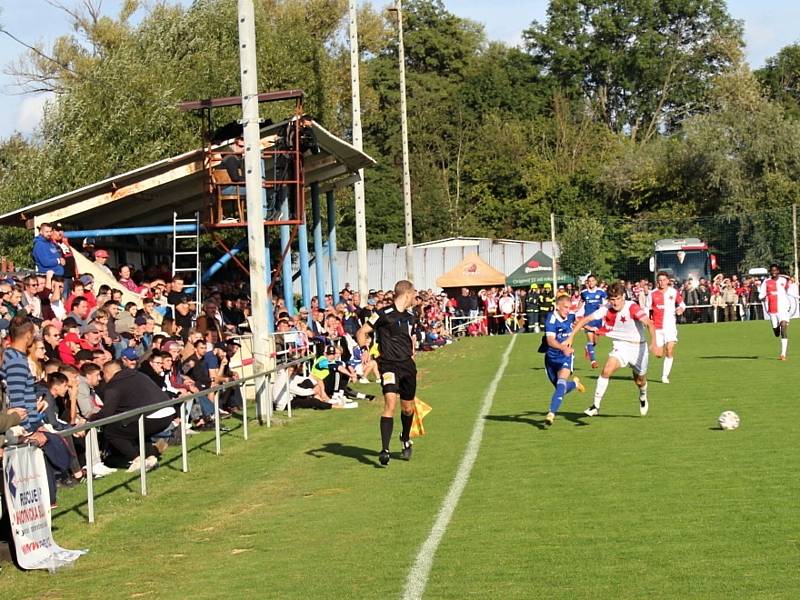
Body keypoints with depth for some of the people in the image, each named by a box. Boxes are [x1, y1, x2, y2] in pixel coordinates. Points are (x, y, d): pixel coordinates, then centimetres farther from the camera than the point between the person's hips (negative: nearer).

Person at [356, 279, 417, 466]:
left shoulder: (410, 316, 13)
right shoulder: (384, 314, -9)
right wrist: (365, 349, -24)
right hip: (389, 364, -6)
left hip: (408, 365, 6)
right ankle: (384, 450, -22)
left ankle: (405, 439, 41)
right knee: (390, 402, -21)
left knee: (408, 407, 13)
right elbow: (361, 332, -8)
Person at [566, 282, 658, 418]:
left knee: (640, 381, 13)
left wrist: (653, 343, -49)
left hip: (638, 346, -2)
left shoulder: (632, 308, -24)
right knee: (607, 370, -22)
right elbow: (585, 320, -10)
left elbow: (649, 323, -35)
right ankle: (596, 406, -15)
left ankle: (643, 398, 50)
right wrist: (571, 337, -19)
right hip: (620, 346, 2)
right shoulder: (606, 309, -13)